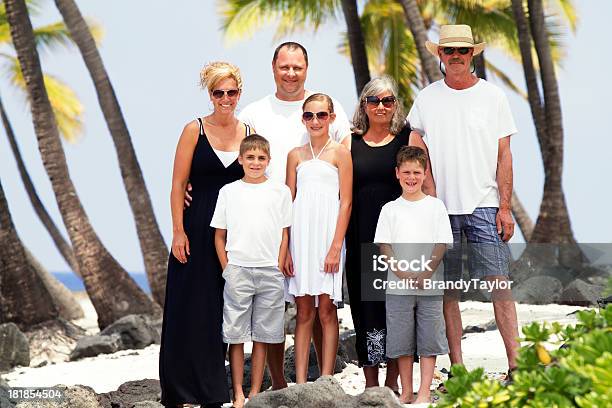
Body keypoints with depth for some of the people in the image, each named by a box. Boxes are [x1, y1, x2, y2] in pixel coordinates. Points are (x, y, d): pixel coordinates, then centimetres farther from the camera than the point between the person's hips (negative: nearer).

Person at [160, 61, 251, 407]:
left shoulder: (249, 133, 7)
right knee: (190, 308, -1)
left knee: (222, 309, 7)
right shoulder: (195, 130, -2)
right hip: (197, 228, -3)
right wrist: (178, 231, -11)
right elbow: (178, 184, -4)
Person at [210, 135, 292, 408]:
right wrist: (227, 269, 0)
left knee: (262, 336, 4)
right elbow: (219, 235, 8)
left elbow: (285, 234, 8)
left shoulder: (280, 191, 6)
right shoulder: (229, 191, 5)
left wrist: (279, 269, 0)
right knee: (235, 335, 0)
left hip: (270, 272, 0)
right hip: (237, 270, 0)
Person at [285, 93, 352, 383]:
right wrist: (284, 247, 3)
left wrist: (336, 246, -11)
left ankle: (325, 382, 1)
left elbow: (345, 203, -3)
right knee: (303, 312, 4)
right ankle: (300, 384, 5)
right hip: (300, 236, 3)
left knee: (326, 310, -2)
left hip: (328, 236, -3)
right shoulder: (296, 155, 12)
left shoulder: (339, 153, 2)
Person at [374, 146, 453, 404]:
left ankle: (424, 392, 4)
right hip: (398, 286, 1)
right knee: (401, 340, 4)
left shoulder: (435, 206, 4)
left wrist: (426, 274, -13)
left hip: (430, 286, -1)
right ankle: (406, 392, 14)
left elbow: (442, 244, 0)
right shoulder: (390, 209, 7)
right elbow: (384, 246, 2)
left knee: (429, 339, -1)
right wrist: (404, 274, -11)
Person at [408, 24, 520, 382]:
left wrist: (505, 207, -3)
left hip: (485, 206, -1)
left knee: (499, 283, -8)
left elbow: (504, 156, 4)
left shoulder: (493, 96, 5)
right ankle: (456, 369, 8)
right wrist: (430, 199, -6)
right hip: (440, 207, 1)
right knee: (447, 288, 2)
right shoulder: (427, 98, 8)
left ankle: (516, 365, -7)